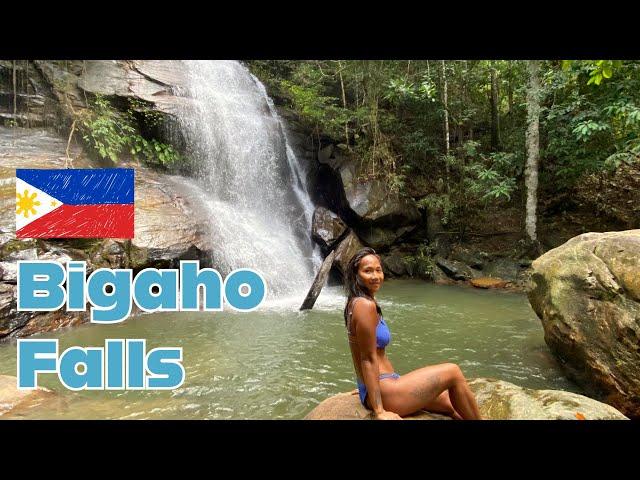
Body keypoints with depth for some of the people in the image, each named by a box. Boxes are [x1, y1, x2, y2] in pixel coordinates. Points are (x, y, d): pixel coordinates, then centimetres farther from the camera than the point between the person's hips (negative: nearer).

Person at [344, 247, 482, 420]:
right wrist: (379, 411, -19)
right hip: (382, 392, -10)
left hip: (384, 385, 10)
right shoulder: (365, 305, -20)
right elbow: (368, 359, -21)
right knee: (452, 372, -1)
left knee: (449, 402, 17)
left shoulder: (358, 302, 10)